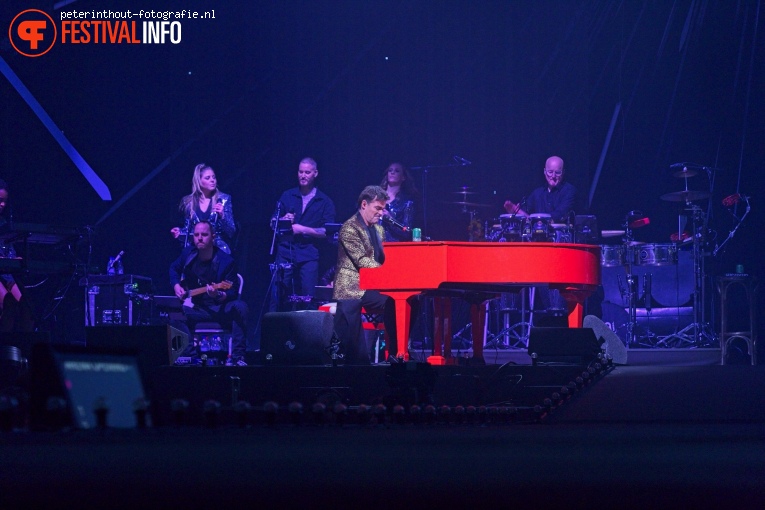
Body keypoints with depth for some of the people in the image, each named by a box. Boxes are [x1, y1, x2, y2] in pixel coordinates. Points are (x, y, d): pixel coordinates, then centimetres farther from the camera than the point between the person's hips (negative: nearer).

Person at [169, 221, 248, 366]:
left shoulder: (226, 261, -15)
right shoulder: (188, 254, 0)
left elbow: (232, 293, -16)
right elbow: (174, 269, 21)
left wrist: (218, 295, -38)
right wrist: (176, 286, 2)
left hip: (221, 309, -4)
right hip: (197, 309, 4)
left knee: (240, 307, -35)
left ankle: (237, 357, -36)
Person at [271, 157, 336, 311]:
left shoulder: (324, 202, 6)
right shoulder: (287, 196, 14)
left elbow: (327, 232, -2)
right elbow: (273, 223, 16)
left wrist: (303, 229, -11)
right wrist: (283, 219, -5)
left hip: (308, 255, -2)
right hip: (285, 252, 2)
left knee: (308, 299, -8)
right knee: (278, 296, -4)